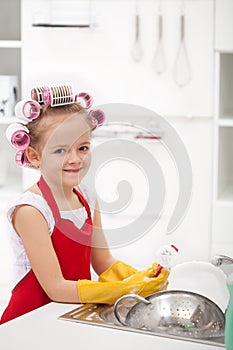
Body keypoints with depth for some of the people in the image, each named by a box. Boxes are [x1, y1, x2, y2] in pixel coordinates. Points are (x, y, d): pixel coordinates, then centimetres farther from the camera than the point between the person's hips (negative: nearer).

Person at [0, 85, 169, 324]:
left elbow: (104, 263, 10)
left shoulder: (88, 198, 3)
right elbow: (55, 287, -17)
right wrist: (126, 289, -22)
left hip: (74, 313, 6)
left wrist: (139, 279, -9)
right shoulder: (30, 209, -17)